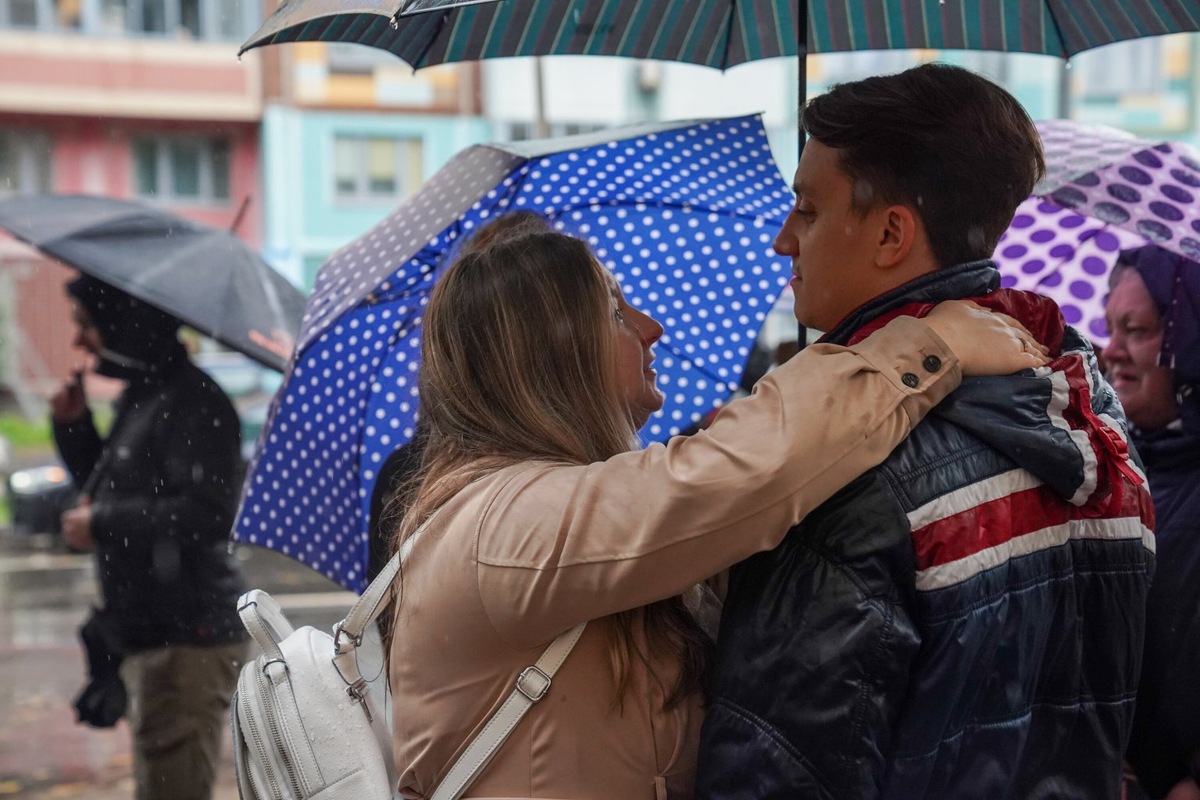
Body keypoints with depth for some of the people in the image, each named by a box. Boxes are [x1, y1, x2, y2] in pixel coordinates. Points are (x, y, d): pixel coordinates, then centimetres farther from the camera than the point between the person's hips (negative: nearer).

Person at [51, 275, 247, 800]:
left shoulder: (191, 403, -16)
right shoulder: (140, 398, 15)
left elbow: (205, 514, -26)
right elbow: (109, 490, 25)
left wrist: (101, 524, -17)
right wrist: (75, 427, 9)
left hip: (187, 642, -11)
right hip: (150, 638, 11)